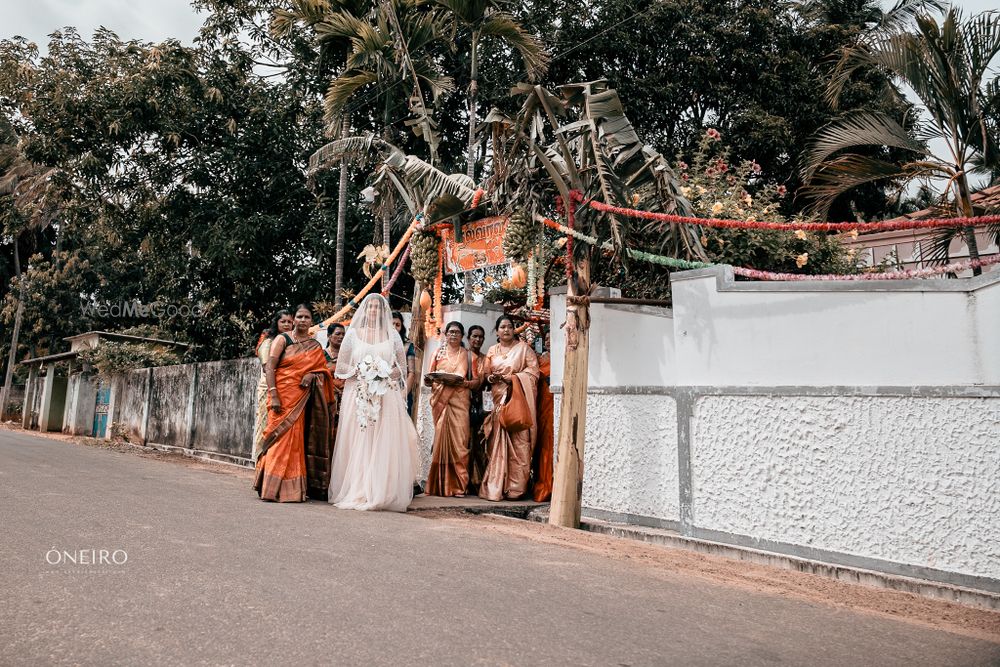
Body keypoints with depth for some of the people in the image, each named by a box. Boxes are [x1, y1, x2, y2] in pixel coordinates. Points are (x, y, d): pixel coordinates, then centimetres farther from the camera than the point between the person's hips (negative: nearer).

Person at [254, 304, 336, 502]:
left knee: (296, 440, 4)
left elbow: (323, 370, 12)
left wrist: (313, 375, -11)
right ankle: (272, 486, -2)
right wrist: (273, 395, -16)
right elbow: (270, 367, -6)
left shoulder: (316, 346, 13)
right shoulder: (283, 339, 2)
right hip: (282, 396, -3)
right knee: (280, 438, -8)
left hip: (302, 398, 3)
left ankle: (293, 488, 10)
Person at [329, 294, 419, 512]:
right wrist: (359, 372, -8)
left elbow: (402, 368, 9)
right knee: (357, 445, -2)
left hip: (386, 398, 0)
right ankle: (355, 492, 4)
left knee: (384, 445, -5)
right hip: (357, 396, 0)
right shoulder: (353, 334, 9)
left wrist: (385, 375, -8)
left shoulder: (392, 336, 10)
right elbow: (341, 366, 8)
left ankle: (380, 493, 0)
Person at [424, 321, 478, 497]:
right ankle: (440, 485, 0)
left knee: (459, 440, -8)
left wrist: (463, 383, -9)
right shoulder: (438, 353, 16)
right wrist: (429, 380, -8)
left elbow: (476, 380, 10)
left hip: (459, 401, 0)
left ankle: (458, 485, -3)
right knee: (441, 438, -5)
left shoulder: (468, 355, 15)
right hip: (440, 401, 0)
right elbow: (429, 379, 14)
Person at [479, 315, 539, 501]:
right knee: (497, 442, -1)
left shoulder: (523, 347, 5)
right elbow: (486, 374, 19)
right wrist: (491, 378, -3)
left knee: (518, 442, -7)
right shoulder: (492, 351, 17)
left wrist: (513, 377, -11)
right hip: (498, 399, 3)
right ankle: (495, 487, 2)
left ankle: (515, 487, -3)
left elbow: (533, 371, -1)